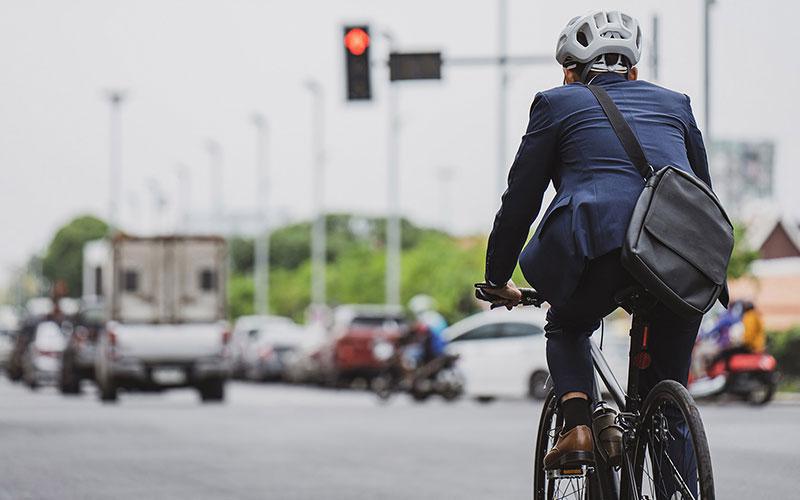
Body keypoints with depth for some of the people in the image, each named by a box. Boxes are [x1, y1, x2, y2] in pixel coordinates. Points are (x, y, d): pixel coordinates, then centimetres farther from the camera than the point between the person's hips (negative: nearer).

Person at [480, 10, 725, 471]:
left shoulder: (557, 103, 20)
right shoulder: (674, 103, 29)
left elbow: (519, 203, 20)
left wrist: (498, 280, 32)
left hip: (601, 247, -2)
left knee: (567, 328, 27)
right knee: (669, 362, 22)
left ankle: (578, 426, 3)